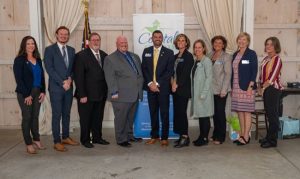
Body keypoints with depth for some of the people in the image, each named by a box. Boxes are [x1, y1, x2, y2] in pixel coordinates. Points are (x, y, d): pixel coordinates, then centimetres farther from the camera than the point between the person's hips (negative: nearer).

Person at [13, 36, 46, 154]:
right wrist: (26, 95, -13)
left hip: (37, 93, 5)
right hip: (25, 94, -5)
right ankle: (29, 144, 6)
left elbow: (42, 76, 12)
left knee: (35, 116, 10)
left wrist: (43, 91, 1)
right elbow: (19, 79, -9)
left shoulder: (38, 60, 12)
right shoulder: (19, 60, -5)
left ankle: (36, 140, 20)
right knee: (27, 117, 0)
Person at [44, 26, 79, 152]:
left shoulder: (71, 50, 12)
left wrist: (70, 79, -8)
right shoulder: (49, 49, -3)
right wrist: (62, 82, -15)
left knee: (67, 114, 12)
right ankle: (57, 142, 6)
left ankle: (65, 137, 24)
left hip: (69, 87, 5)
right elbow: (49, 69, -10)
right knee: (57, 115, -1)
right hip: (56, 87, -5)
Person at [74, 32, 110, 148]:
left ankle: (97, 137, 29)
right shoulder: (81, 56, -8)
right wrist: (82, 95, -17)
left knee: (98, 118, 15)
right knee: (85, 118, 7)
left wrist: (106, 91, 5)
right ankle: (85, 140, 21)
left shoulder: (104, 55, 9)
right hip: (87, 95, -5)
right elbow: (78, 77, -12)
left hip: (101, 94, 5)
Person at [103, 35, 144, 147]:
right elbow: (110, 78, -8)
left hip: (135, 94, 6)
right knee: (121, 118, 1)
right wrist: (114, 92, -15)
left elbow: (140, 73, 21)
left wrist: (140, 89, 13)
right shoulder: (110, 59, -2)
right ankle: (121, 139, 13)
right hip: (121, 95, -6)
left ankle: (129, 136, 30)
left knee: (131, 117, 15)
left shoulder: (135, 57, 17)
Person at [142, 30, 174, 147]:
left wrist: (158, 84, -12)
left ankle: (164, 138, 9)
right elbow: (144, 69, 6)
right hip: (150, 86, 3)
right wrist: (150, 83, -8)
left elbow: (169, 71, -5)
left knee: (164, 113, 1)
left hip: (163, 87, -2)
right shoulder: (146, 51, 10)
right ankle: (154, 136, 18)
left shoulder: (169, 53, 1)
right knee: (153, 113, 8)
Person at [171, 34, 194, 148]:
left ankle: (185, 137, 1)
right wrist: (173, 82, 0)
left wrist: (177, 85, -12)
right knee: (177, 112, 7)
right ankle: (181, 136, 15)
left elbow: (186, 73, -12)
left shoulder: (188, 56, -5)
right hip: (175, 88, 7)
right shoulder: (175, 56, 17)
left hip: (183, 88, -7)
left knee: (181, 112, -7)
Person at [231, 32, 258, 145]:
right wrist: (232, 88, 12)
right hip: (236, 87, 6)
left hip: (246, 87, -6)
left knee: (246, 111, -3)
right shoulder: (235, 54, 15)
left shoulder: (251, 54, -3)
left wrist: (250, 87, -16)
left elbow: (254, 71, -8)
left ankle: (246, 136, 3)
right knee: (239, 111, 8)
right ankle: (242, 135, 17)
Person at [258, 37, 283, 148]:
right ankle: (269, 137, 23)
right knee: (268, 114, 13)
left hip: (273, 89, -7)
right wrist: (260, 86, 5)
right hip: (266, 89, 7)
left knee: (273, 115, -2)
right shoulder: (265, 59, 14)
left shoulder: (277, 59, -9)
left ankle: (272, 140, 4)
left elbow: (272, 77, -16)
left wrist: (263, 87, -12)